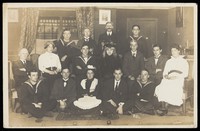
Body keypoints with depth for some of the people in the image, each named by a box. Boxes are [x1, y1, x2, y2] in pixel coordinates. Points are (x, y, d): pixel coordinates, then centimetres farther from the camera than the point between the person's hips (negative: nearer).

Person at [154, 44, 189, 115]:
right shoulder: (168, 61, 26)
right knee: (160, 88, -28)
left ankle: (166, 106, -24)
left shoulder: (184, 62, 14)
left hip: (178, 81, -3)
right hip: (168, 80, 3)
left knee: (171, 89, -34)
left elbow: (185, 74, 3)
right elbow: (165, 72, 20)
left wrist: (176, 77, -12)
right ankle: (163, 107, -27)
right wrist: (166, 76, -4)